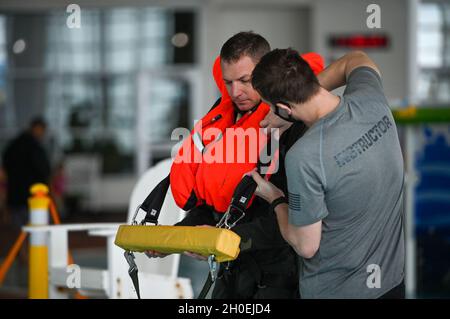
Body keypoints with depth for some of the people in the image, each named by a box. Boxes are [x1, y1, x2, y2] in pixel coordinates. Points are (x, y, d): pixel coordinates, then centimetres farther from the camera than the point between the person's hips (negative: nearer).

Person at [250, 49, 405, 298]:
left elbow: (306, 246, -18)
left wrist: (275, 198, -3)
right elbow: (357, 60, 13)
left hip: (336, 290, -6)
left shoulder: (303, 158, -30)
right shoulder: (370, 100, -13)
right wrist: (304, 92, 6)